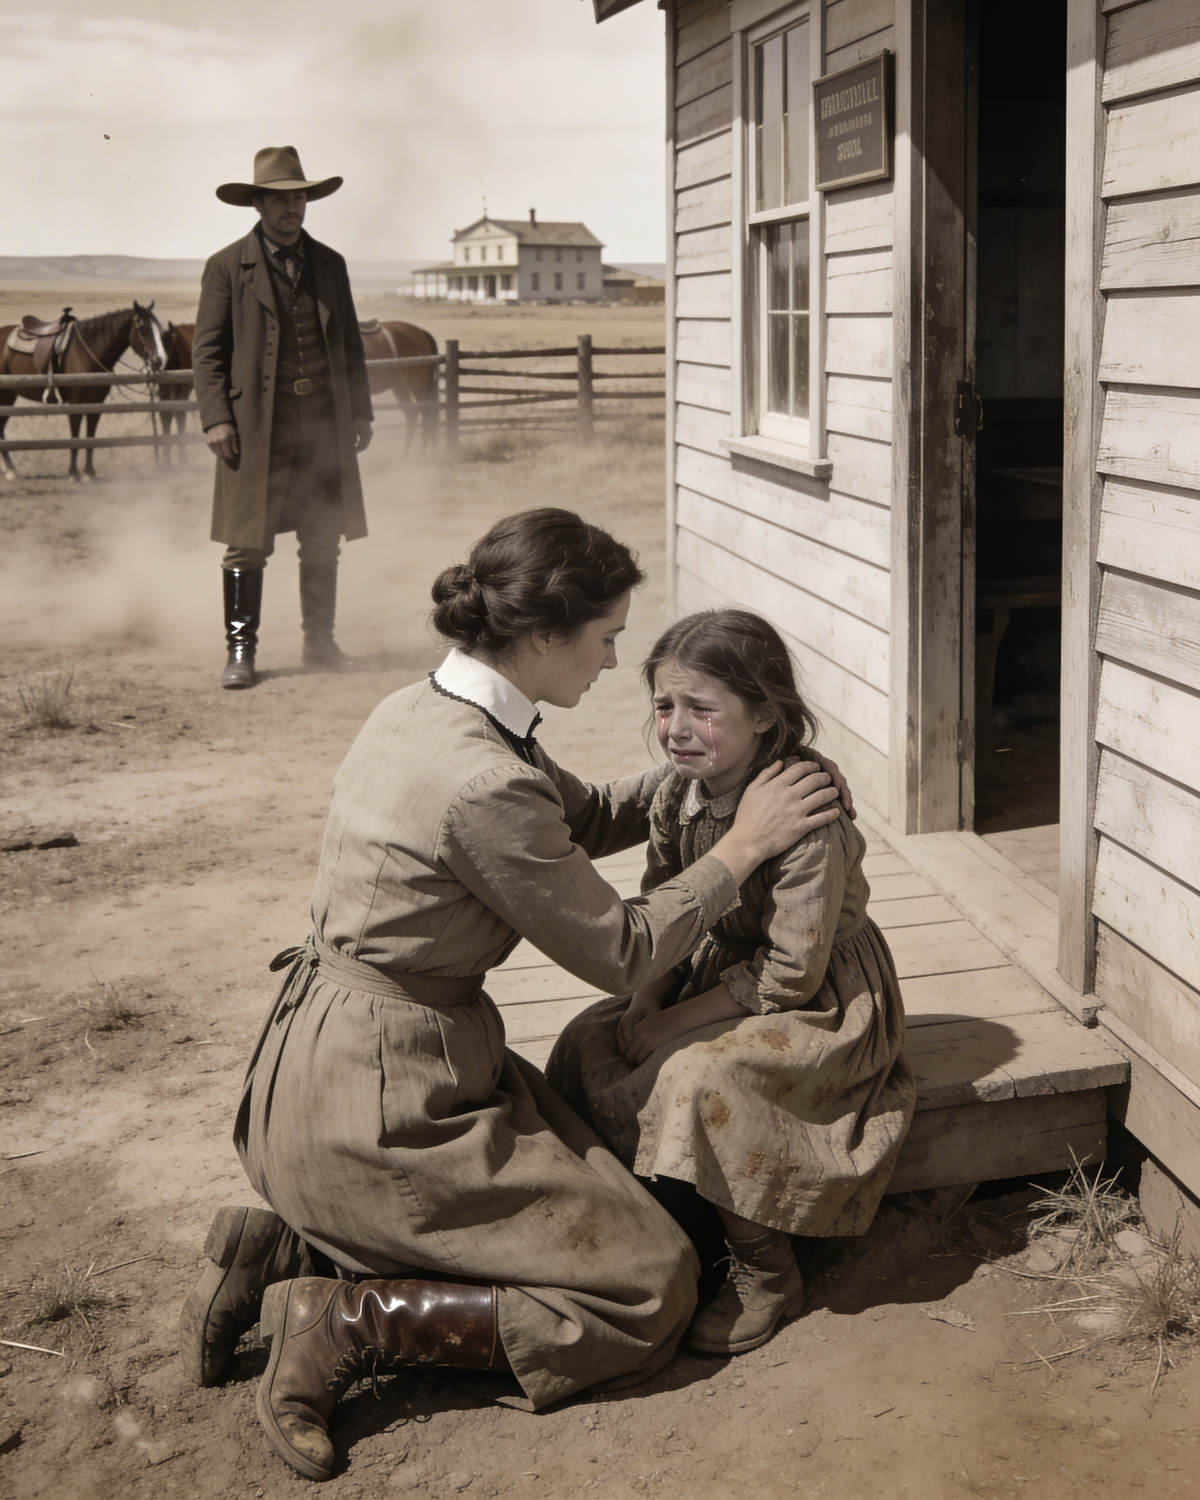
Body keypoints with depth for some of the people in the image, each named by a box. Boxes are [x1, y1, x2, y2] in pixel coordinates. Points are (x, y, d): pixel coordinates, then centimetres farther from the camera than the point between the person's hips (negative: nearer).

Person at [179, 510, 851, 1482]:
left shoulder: (425, 710, 3)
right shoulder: (483, 784, -26)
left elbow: (584, 817, 17)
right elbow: (621, 955, -14)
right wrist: (742, 846, -5)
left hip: (323, 1063, 9)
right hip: (378, 1102, -9)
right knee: (654, 1290, 0)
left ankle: (290, 1247, 13)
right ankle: (348, 1323, -4)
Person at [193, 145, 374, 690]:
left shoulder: (329, 264, 14)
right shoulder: (227, 267, 2)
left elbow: (350, 342, 18)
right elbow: (207, 348, 0)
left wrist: (360, 411, 11)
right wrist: (216, 418, -11)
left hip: (324, 422, 4)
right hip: (256, 425, -4)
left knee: (323, 542, 9)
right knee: (247, 543, -4)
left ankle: (319, 640, 21)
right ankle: (240, 650, 3)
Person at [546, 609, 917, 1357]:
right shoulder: (677, 797, -5)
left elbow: (791, 972, -26)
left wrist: (679, 1021, -21)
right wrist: (646, 1001, -11)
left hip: (824, 1004, -8)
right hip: (726, 973, 8)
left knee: (698, 1077, -30)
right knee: (590, 1045, -6)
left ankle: (767, 1273, -9)